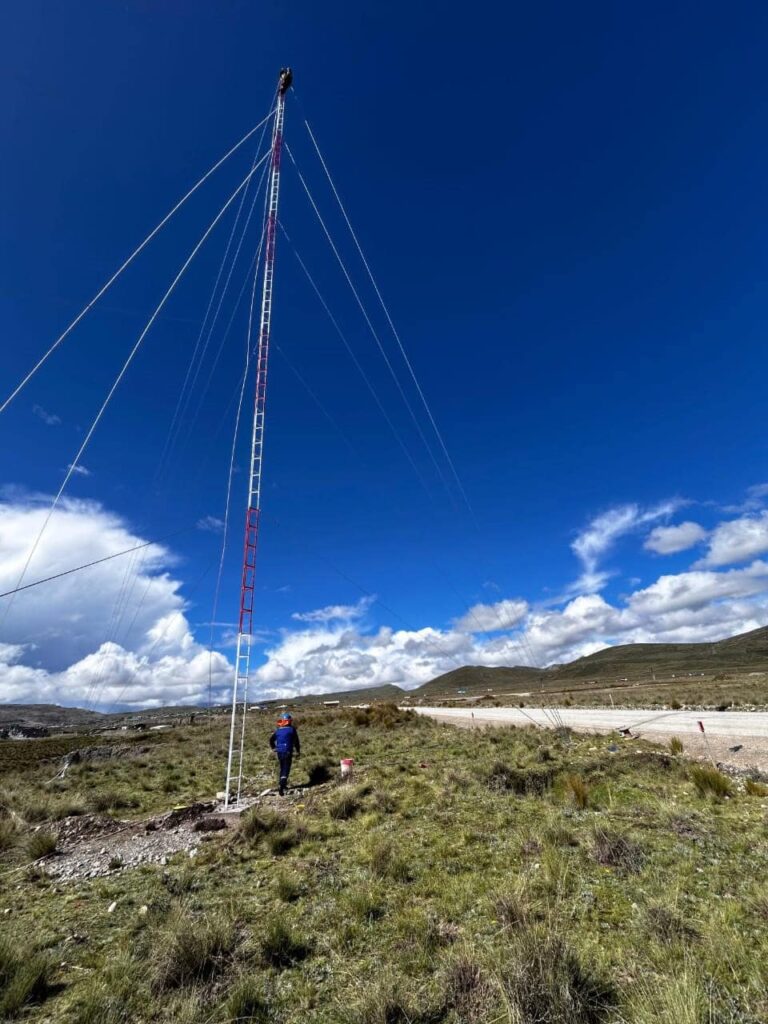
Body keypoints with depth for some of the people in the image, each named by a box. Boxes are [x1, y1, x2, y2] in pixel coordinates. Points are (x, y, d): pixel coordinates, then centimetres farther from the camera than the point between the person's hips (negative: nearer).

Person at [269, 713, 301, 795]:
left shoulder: (278, 730, 9)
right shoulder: (292, 729, -2)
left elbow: (271, 740, 10)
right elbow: (296, 741, -1)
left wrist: (274, 748, 20)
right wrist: (298, 751, 9)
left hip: (279, 752, 5)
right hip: (288, 752, -5)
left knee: (282, 768, 22)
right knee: (286, 769, -4)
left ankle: (282, 784, 30)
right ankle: (282, 786, -21)